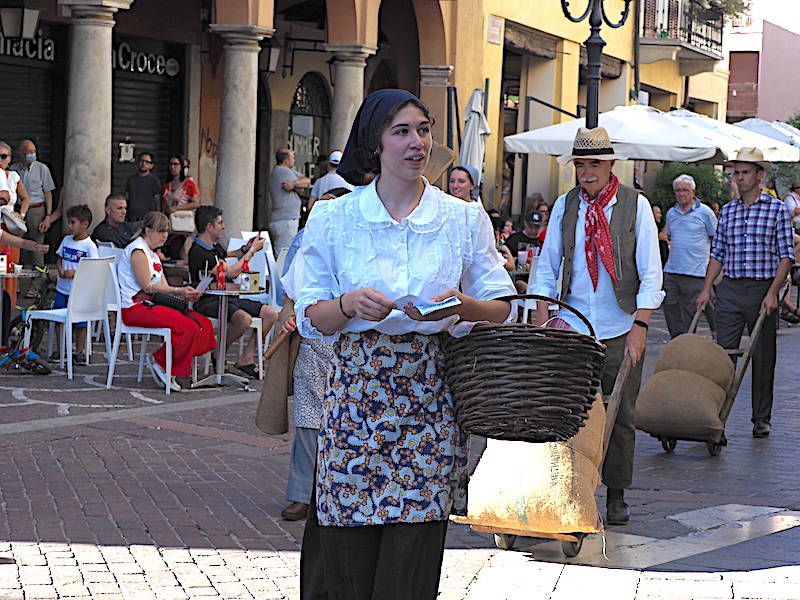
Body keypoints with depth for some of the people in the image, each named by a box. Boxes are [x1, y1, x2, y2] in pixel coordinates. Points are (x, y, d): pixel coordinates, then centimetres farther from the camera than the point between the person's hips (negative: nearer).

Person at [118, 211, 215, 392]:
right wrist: (179, 292, -17)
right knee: (188, 326, -27)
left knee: (204, 324, -7)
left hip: (151, 305, 10)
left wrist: (186, 293, -4)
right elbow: (147, 287, -13)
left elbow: (164, 287, 16)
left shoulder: (153, 254, 24)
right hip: (135, 308, -10)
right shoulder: (138, 250, -5)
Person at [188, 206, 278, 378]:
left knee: (271, 313, -5)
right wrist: (252, 250, -6)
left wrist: (245, 249, 17)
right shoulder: (198, 252, -15)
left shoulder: (215, 246, 14)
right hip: (208, 301, -10)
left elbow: (224, 256, 39)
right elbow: (230, 273, -16)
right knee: (244, 319, -36)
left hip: (227, 298, 10)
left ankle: (245, 359, -1)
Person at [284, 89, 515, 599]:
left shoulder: (464, 219, 6)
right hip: (356, 389, 0)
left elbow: (502, 308, 8)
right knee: (348, 552, 0)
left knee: (412, 555, -1)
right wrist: (350, 305, -16)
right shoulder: (334, 219, 4)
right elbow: (310, 318, 5)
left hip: (430, 399, 0)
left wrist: (462, 305, -13)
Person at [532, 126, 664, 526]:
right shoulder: (565, 206, 6)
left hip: (621, 328, -1)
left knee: (620, 414, 3)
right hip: (573, 327, 2)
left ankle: (616, 495, 15)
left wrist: (640, 326, -12)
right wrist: (541, 320, -2)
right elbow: (547, 266, 9)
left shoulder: (636, 205, -1)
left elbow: (651, 273, -3)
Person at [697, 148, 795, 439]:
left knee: (763, 358, 4)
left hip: (763, 290, -3)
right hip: (729, 290, 3)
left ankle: (762, 418, 13)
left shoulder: (777, 209, 0)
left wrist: (772, 292, -13)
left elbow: (786, 256, -3)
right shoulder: (727, 211, 11)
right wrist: (706, 288, 3)